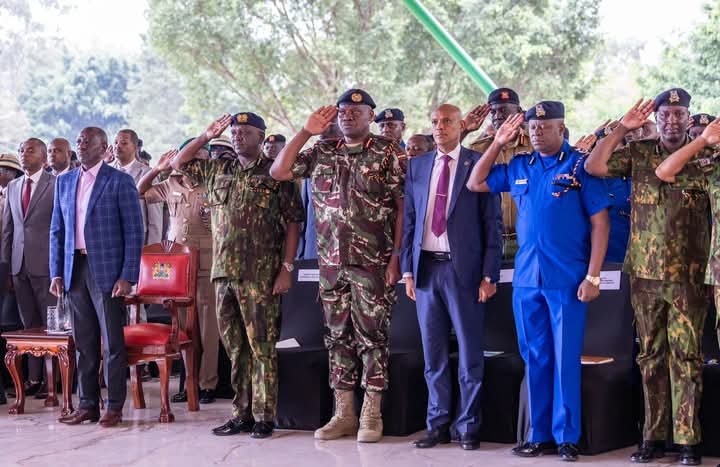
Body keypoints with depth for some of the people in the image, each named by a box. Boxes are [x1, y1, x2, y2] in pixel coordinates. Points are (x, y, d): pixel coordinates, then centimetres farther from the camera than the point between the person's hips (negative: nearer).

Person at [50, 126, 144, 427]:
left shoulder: (119, 182, -2)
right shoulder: (64, 182, 14)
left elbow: (134, 232, -5)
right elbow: (57, 231, 16)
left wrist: (127, 276, -12)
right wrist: (56, 273, 7)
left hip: (107, 270, -5)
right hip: (75, 269, 5)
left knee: (112, 341, -1)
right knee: (83, 341, 8)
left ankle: (115, 406, 5)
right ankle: (87, 404, 14)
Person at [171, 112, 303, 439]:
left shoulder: (275, 174, -1)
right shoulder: (217, 170, 15)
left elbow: (293, 223, -4)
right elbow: (179, 163, 23)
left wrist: (286, 268, -11)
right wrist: (207, 136, 14)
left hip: (260, 276, -6)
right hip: (223, 272, 6)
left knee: (261, 346, -3)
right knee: (234, 347, 9)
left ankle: (264, 416, 2)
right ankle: (241, 413, 16)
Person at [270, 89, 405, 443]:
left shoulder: (389, 154, -2)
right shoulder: (322, 154, 12)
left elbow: (403, 206, -6)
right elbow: (278, 171, 8)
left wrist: (396, 256, -12)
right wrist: (307, 131, 5)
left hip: (372, 264, -5)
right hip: (331, 263, 5)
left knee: (372, 335, -1)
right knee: (338, 336, 8)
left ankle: (371, 415, 7)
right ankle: (343, 414, 16)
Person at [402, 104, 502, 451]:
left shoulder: (479, 165, -2)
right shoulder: (417, 166, 11)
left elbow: (493, 224, -3)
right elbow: (409, 220, 13)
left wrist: (489, 275, -8)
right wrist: (407, 269, 7)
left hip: (464, 269, -4)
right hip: (426, 268, 4)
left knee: (469, 354, 3)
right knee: (433, 354, 9)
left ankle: (468, 426, 12)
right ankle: (438, 424, 18)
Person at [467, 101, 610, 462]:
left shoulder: (580, 165, -4)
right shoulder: (518, 167, 9)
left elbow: (600, 222, -6)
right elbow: (475, 183, 17)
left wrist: (593, 276, -11)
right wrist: (497, 144, 7)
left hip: (567, 279, -4)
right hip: (526, 278, 5)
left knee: (565, 358, 0)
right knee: (534, 358, 9)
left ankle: (566, 436, 8)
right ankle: (539, 434, 17)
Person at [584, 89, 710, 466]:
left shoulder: (704, 157, 1)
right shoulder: (639, 153, 7)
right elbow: (594, 167, -4)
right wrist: (621, 128, -5)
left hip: (688, 278, -2)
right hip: (645, 275, 2)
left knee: (686, 357, -2)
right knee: (651, 356, 8)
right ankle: (653, 436, 15)